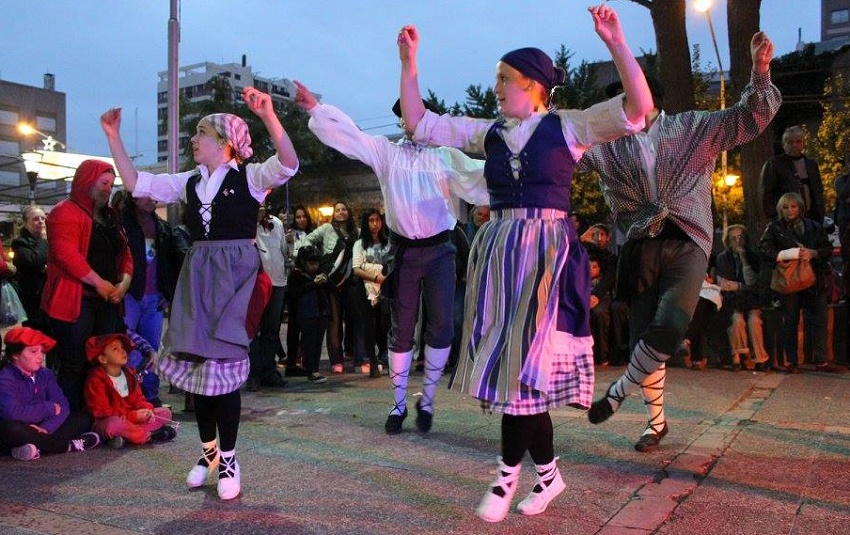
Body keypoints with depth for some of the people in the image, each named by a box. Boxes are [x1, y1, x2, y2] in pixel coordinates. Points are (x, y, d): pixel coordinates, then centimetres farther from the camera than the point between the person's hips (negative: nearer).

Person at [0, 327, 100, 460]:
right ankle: (67, 445, -23)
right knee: (11, 429, -40)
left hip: (40, 429, 6)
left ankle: (38, 448, -23)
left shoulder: (45, 374, 5)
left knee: (84, 418, -3)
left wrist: (46, 427, -25)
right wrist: (49, 408, -17)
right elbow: (13, 413, -31)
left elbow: (62, 406, -6)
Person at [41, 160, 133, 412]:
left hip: (107, 301, 8)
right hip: (76, 301, -7)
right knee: (75, 365, -5)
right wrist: (99, 283, -16)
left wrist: (125, 281, 0)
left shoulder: (110, 216, 20)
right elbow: (66, 254, -17)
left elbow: (124, 252, 18)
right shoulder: (66, 212, -4)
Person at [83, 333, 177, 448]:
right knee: (114, 424, -43)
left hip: (133, 418, 8)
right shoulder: (96, 380, -13)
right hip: (104, 423, -8)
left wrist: (147, 409, -14)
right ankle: (151, 436, -29)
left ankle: (126, 436, -24)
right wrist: (133, 416, -25)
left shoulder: (128, 374, 9)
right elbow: (101, 412, -19)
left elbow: (137, 398, 10)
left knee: (165, 412, -5)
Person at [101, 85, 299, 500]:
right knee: (196, 362, 8)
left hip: (235, 272, -6)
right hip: (197, 274, 6)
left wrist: (268, 116, -34)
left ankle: (228, 459, 10)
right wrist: (114, 137, 10)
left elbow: (288, 164, -21)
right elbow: (135, 183, 15)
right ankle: (209, 450, 25)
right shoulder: (190, 181, 14)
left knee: (223, 362, -6)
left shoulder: (249, 177, -2)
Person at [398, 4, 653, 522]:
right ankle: (548, 472, 23)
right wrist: (409, 62, 9)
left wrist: (617, 43, -18)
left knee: (527, 359, -6)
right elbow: (420, 123, 14)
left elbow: (638, 109, -9)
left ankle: (508, 474, 10)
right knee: (509, 361, 6)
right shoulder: (488, 132, 12)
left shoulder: (567, 126, 1)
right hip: (498, 253, 5)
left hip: (547, 251, -5)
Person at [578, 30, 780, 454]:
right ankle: (656, 420, 26)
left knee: (669, 327, -23)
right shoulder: (609, 143, 9)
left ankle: (619, 391, 1)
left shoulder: (692, 128, 7)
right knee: (644, 338, 5)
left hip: (685, 245, -2)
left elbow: (751, 117, 3)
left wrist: (760, 71, -11)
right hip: (640, 251, 2)